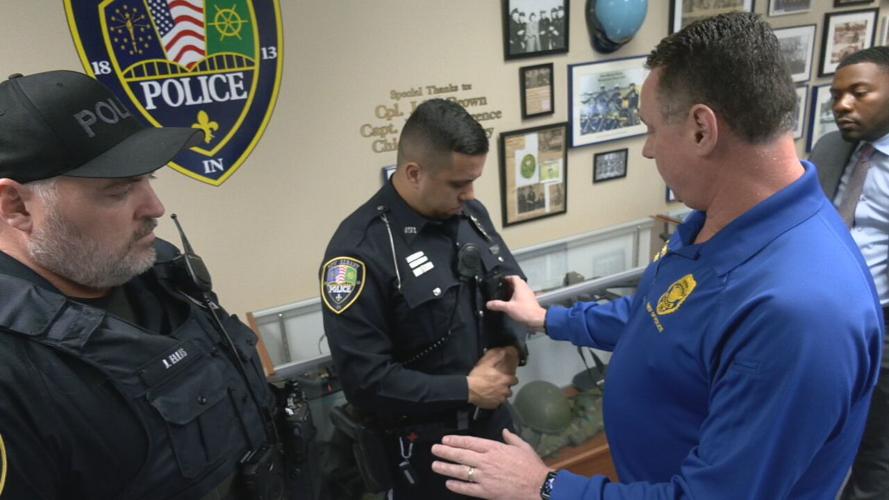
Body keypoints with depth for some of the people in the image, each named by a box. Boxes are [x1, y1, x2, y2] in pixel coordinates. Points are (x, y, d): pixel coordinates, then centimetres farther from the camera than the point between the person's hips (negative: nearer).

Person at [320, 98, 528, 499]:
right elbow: (365, 380, -24)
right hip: (424, 443, -6)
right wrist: (466, 390, -20)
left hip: (493, 419, 6)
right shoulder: (361, 250, -24)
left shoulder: (472, 214, -3)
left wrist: (512, 347, -10)